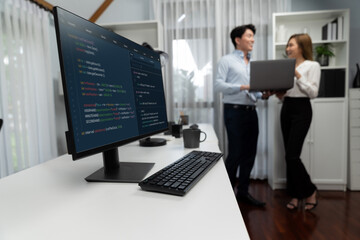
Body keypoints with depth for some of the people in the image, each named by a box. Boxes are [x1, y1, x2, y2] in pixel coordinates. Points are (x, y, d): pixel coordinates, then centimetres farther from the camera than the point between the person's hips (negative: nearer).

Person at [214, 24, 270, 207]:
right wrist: (242, 87, -20)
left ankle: (243, 191, 22)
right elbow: (218, 85, -11)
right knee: (235, 154, -4)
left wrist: (263, 95, -2)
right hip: (234, 111, -7)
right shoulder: (227, 60, 1)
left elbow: (254, 89, 19)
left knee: (250, 153, 9)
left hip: (251, 111, 7)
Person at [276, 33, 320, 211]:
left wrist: (298, 75, -16)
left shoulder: (312, 66, -2)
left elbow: (313, 93, -11)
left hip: (301, 109, -6)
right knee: (289, 156, 7)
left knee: (292, 155, -11)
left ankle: (310, 191, 13)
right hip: (286, 108, 6)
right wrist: (279, 94, -3)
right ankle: (295, 195, 19)